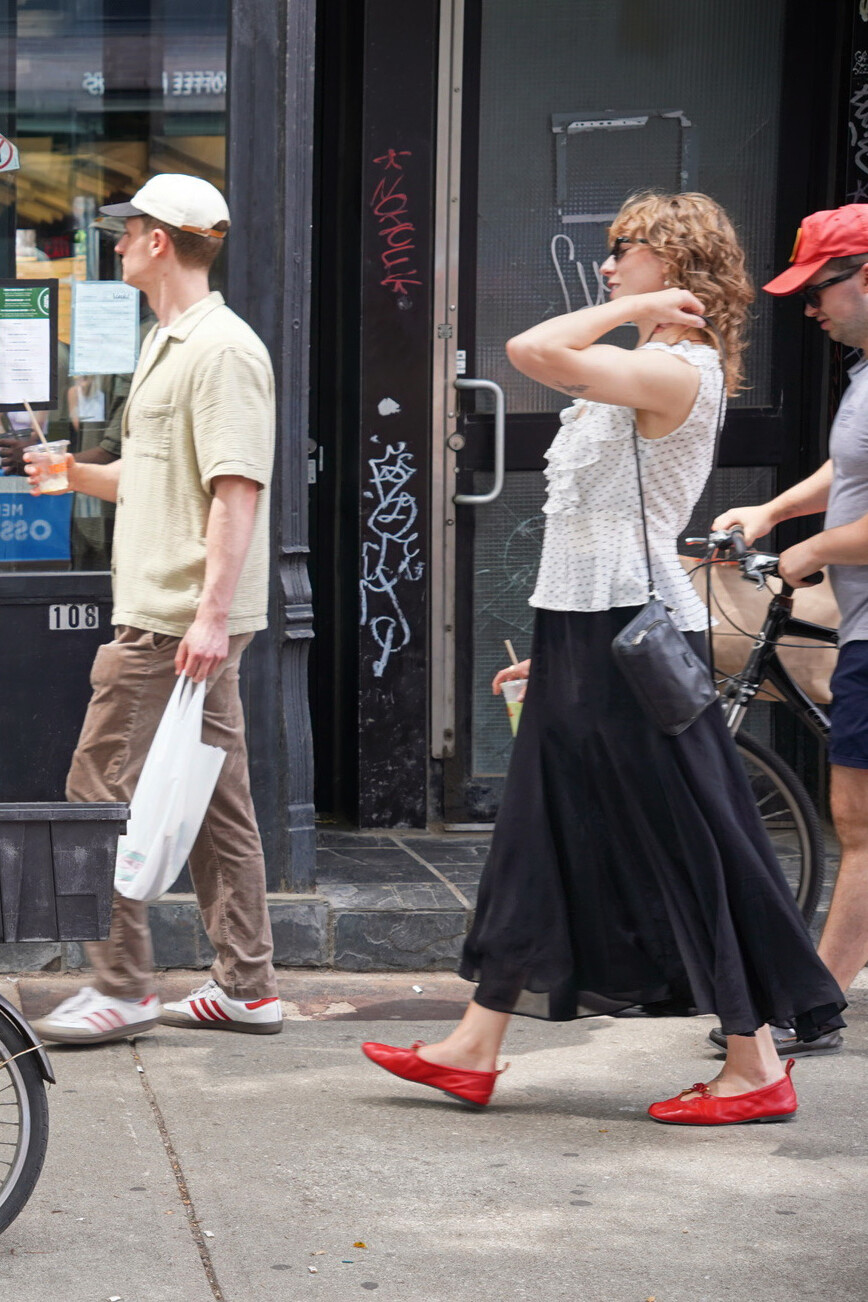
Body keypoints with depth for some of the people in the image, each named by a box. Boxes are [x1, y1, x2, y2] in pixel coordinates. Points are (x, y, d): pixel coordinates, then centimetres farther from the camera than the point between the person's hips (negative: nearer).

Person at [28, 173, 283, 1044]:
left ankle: (121, 986, -1)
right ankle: (244, 986, 14)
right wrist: (77, 475, 13)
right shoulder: (166, 344, 19)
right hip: (163, 611, 10)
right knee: (213, 800, 10)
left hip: (182, 620, -10)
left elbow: (238, 489, -20)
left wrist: (211, 613, -25)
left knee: (102, 790, -7)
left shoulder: (222, 351, -13)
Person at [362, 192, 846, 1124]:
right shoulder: (645, 375, 17)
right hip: (587, 636, 10)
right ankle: (475, 1049, 18)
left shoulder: (677, 369, -16)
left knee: (687, 846, -5)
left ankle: (756, 1067, 3)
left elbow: (534, 352, -31)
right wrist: (560, 645, 21)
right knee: (541, 834, 12)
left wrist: (630, 309, -16)